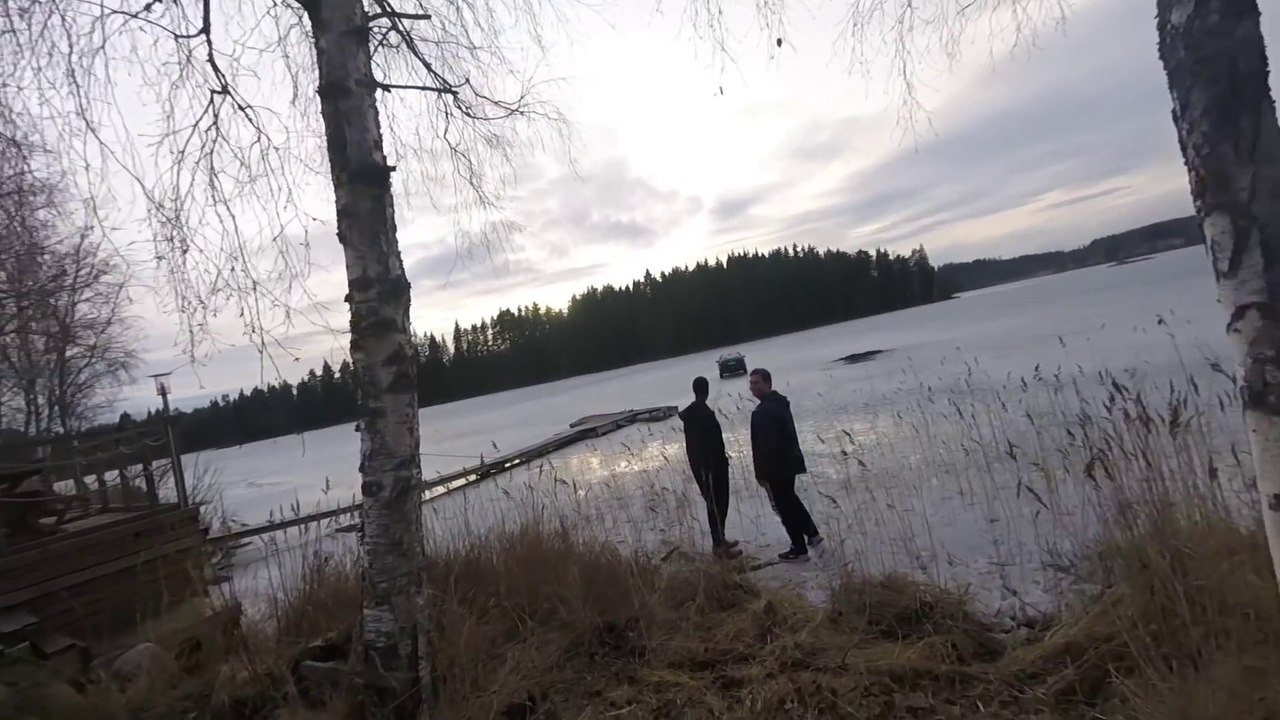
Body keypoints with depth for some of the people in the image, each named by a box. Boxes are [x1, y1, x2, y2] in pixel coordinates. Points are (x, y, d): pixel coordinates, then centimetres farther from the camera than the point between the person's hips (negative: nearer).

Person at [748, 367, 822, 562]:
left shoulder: (763, 412, -25)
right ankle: (812, 534, 38)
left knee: (784, 507, 3)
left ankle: (799, 550, 15)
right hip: (789, 462, 10)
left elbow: (764, 446, -26)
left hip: (777, 467, -10)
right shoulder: (780, 402, 7)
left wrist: (761, 473, -17)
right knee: (790, 500, 26)